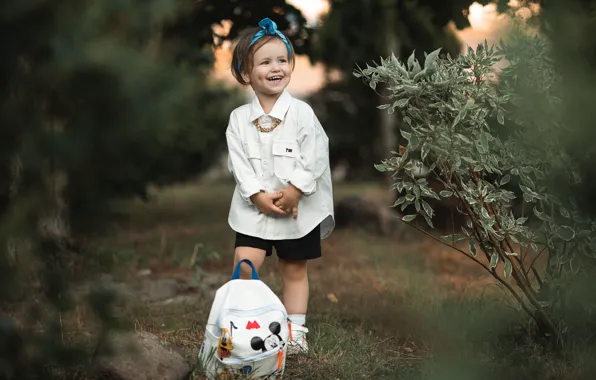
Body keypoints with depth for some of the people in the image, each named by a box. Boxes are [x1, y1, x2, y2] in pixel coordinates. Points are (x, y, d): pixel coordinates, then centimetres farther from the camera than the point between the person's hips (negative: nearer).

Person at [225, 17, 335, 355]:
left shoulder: (301, 113, -7)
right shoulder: (240, 118, -2)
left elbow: (314, 160, -11)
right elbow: (239, 163, -6)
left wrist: (293, 192, -17)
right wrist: (259, 195, -16)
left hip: (298, 207, -1)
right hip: (254, 206, 1)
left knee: (294, 269, 11)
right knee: (244, 265, -8)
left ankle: (296, 329, 22)